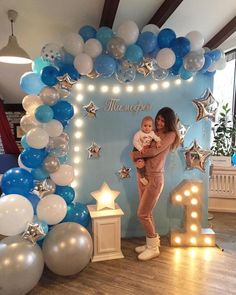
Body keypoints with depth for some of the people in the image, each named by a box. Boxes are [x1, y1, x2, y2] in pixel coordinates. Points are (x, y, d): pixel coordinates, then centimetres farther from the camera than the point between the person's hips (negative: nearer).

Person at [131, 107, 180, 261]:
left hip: (154, 178, -7)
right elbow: (137, 149, 7)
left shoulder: (170, 135, -6)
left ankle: (153, 248, 17)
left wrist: (136, 154, -5)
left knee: (142, 214, -2)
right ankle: (152, 242, 32)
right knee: (147, 213, 14)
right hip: (142, 176, 7)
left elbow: (154, 151, -17)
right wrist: (137, 160, -14)